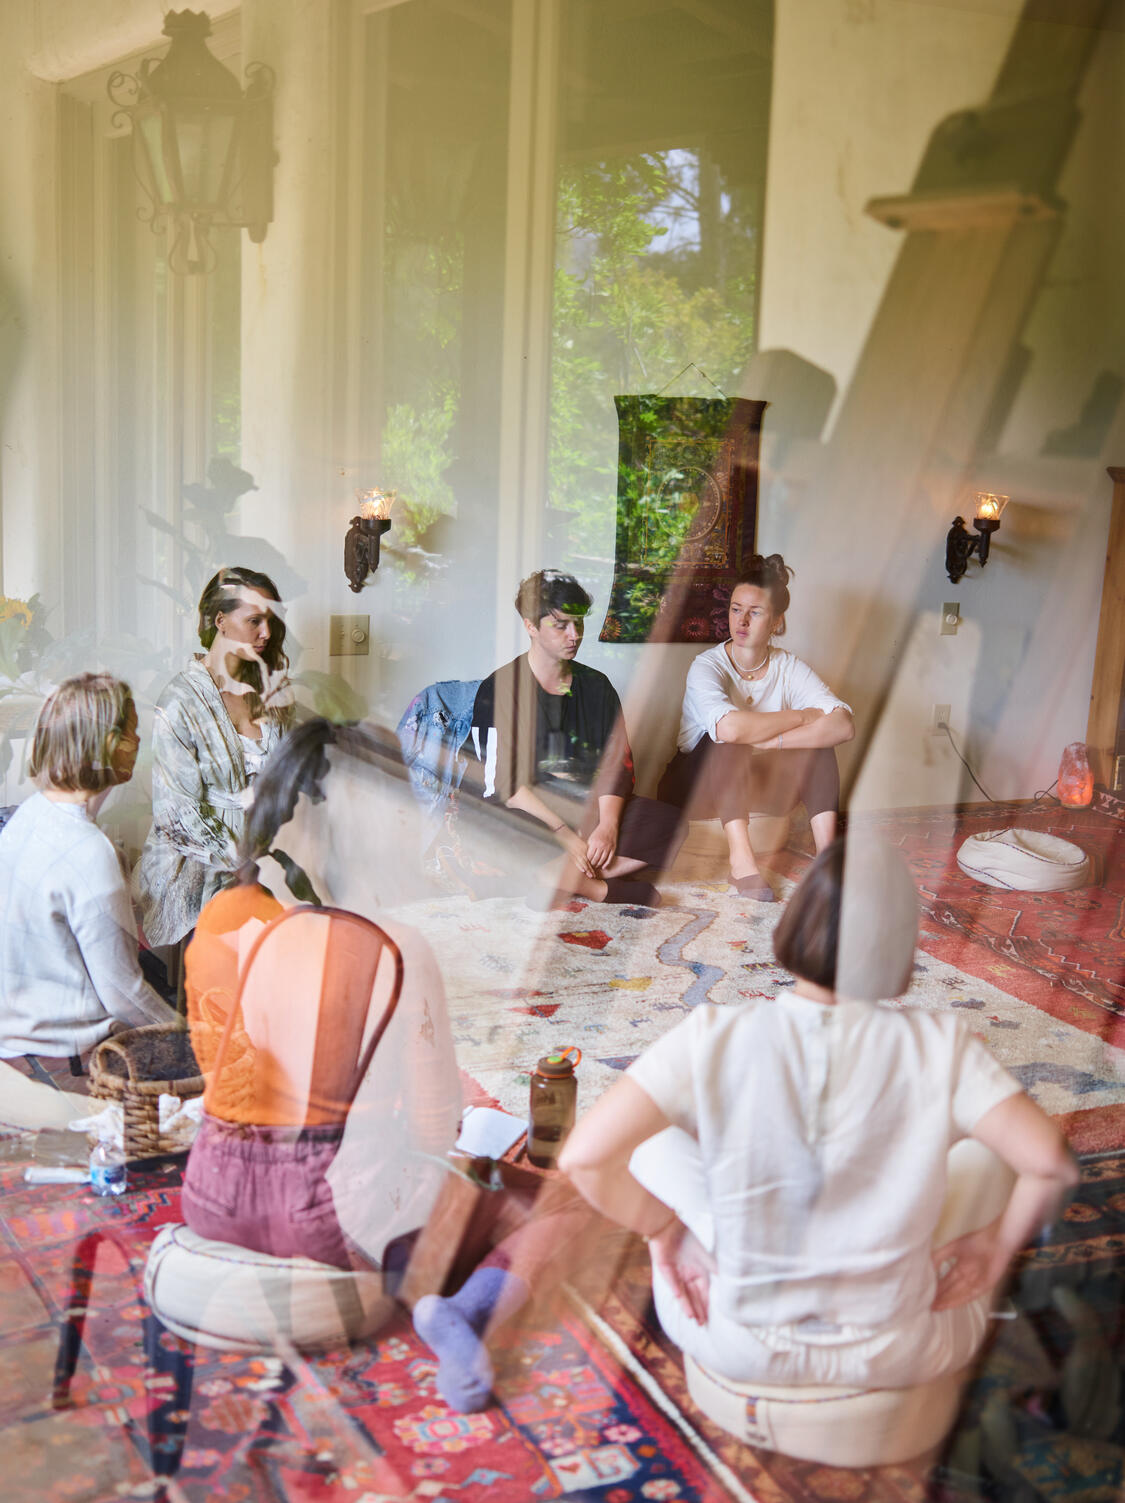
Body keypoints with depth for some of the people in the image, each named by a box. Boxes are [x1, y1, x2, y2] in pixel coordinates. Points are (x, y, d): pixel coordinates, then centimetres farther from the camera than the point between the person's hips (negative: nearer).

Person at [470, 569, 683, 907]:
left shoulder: (596, 686, 14)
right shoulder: (498, 689, -1)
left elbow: (618, 765, 7)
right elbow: (507, 783, -10)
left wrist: (607, 825, -13)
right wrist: (564, 837, -20)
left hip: (589, 809, 4)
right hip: (529, 813, -4)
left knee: (670, 824, -22)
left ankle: (568, 878, -25)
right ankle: (602, 888, -25)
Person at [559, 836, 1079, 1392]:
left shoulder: (714, 1039, -19)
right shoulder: (938, 1047, -17)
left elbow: (584, 1156, -22)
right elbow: (1050, 1158, -20)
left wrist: (660, 1226, -3)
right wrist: (1000, 1242, 0)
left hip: (740, 1351, 0)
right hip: (894, 1359, 1)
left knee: (656, 1133, 22)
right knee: (991, 1143, 25)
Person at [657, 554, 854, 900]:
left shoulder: (789, 668, -6)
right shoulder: (708, 667, -18)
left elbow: (844, 725, -23)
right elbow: (729, 728, -42)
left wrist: (770, 741, -35)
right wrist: (800, 716, -27)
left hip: (755, 786, 4)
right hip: (697, 786, -4)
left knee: (818, 739, -19)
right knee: (729, 741, -34)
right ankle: (741, 859, -41)